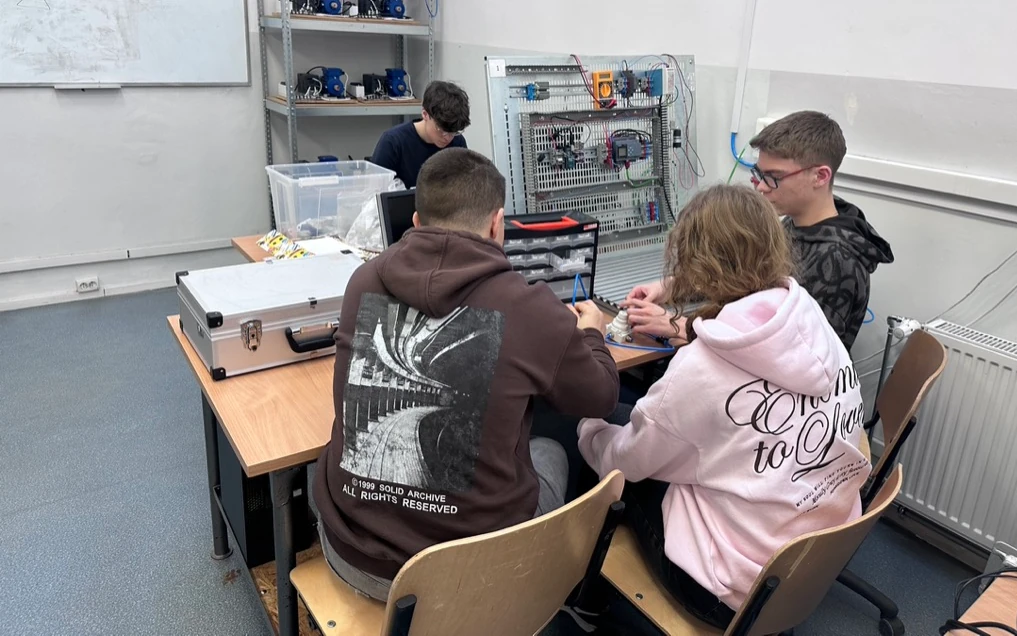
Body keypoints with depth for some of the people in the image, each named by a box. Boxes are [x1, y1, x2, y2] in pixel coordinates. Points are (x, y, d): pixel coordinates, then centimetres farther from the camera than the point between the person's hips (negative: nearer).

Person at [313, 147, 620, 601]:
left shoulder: (363, 282, -4)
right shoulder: (531, 309, -17)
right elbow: (600, 400, 2)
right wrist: (590, 334, 23)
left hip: (353, 552, 4)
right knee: (550, 452, 26)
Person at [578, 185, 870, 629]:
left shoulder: (700, 370, -26)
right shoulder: (813, 320, -9)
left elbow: (624, 462, -8)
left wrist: (588, 425, 12)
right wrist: (692, 335, 19)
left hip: (744, 588, -6)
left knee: (629, 476, 14)